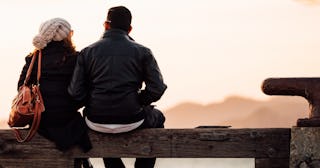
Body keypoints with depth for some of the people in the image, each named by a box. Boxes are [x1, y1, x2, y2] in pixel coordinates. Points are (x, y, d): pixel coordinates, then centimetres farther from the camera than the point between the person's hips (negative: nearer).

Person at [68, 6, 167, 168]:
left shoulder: (87, 52, 0)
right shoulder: (142, 52, -1)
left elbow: (76, 92, -6)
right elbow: (157, 89, -9)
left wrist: (93, 103, 13)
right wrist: (137, 102, 8)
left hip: (97, 123, 1)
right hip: (131, 121, -1)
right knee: (157, 118, 33)